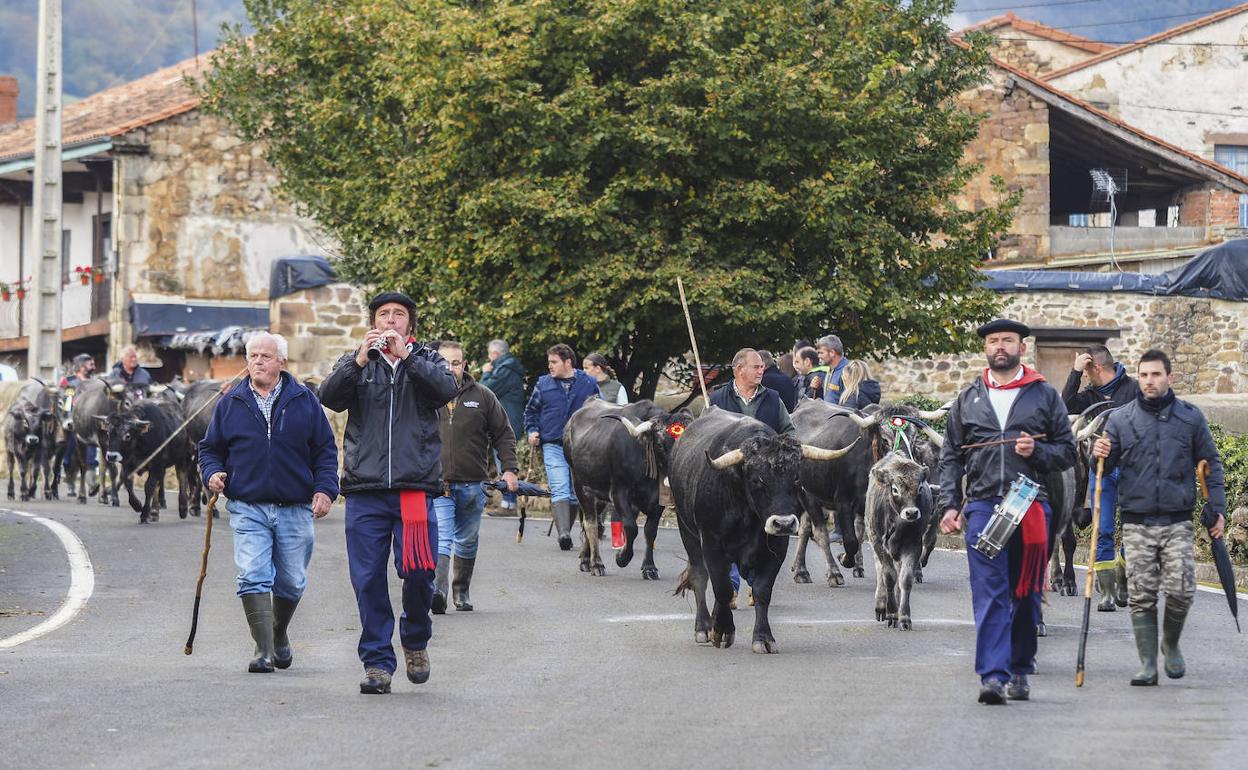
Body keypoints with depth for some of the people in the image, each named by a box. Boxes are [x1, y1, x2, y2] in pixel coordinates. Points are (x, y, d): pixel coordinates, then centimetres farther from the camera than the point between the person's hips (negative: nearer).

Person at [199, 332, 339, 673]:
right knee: (253, 577, -14)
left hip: (296, 509, 1)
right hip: (248, 509, 0)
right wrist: (212, 473, -4)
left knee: (291, 582, 8)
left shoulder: (305, 401, 6)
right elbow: (210, 448, 17)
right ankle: (264, 650, -13)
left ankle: (279, 636, 33)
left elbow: (325, 450, 9)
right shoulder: (230, 404, 7)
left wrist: (325, 489, -4)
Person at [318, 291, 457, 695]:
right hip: (365, 490, 1)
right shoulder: (355, 362, 14)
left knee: (418, 572, -6)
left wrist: (405, 356, -16)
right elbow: (330, 397, -3)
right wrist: (359, 361, -17)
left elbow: (446, 388, -8)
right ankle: (377, 662, 5)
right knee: (368, 580, -2)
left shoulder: (427, 360, 13)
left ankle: (415, 641, 20)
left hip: (415, 486, -1)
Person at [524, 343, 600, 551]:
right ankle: (563, 533, -28)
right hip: (553, 446, -1)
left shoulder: (589, 384, 5)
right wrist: (532, 430, 2)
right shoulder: (543, 384, 7)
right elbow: (531, 410, 18)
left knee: (575, 493, 8)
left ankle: (566, 533, 21)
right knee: (560, 491, -16)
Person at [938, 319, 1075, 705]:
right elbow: (951, 457, 14)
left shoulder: (1045, 396, 10)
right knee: (989, 594, -10)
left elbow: (1067, 452, 11)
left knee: (1026, 596, 7)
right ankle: (992, 676, -16)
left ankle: (1020, 670, 19)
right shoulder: (968, 399, 13)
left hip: (1030, 506, 0)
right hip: (982, 505, 0)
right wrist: (950, 505, 3)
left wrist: (1036, 452, -9)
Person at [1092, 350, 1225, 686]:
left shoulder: (1191, 417, 6)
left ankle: (1171, 645, 18)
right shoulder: (1120, 419, 5)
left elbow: (1210, 465, 12)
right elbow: (1106, 466, 10)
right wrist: (1100, 455, -14)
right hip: (1136, 523, 1)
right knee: (1141, 595, -2)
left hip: (1177, 522, 0)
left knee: (1181, 590, -9)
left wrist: (1216, 509, 6)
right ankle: (1148, 664, 4)